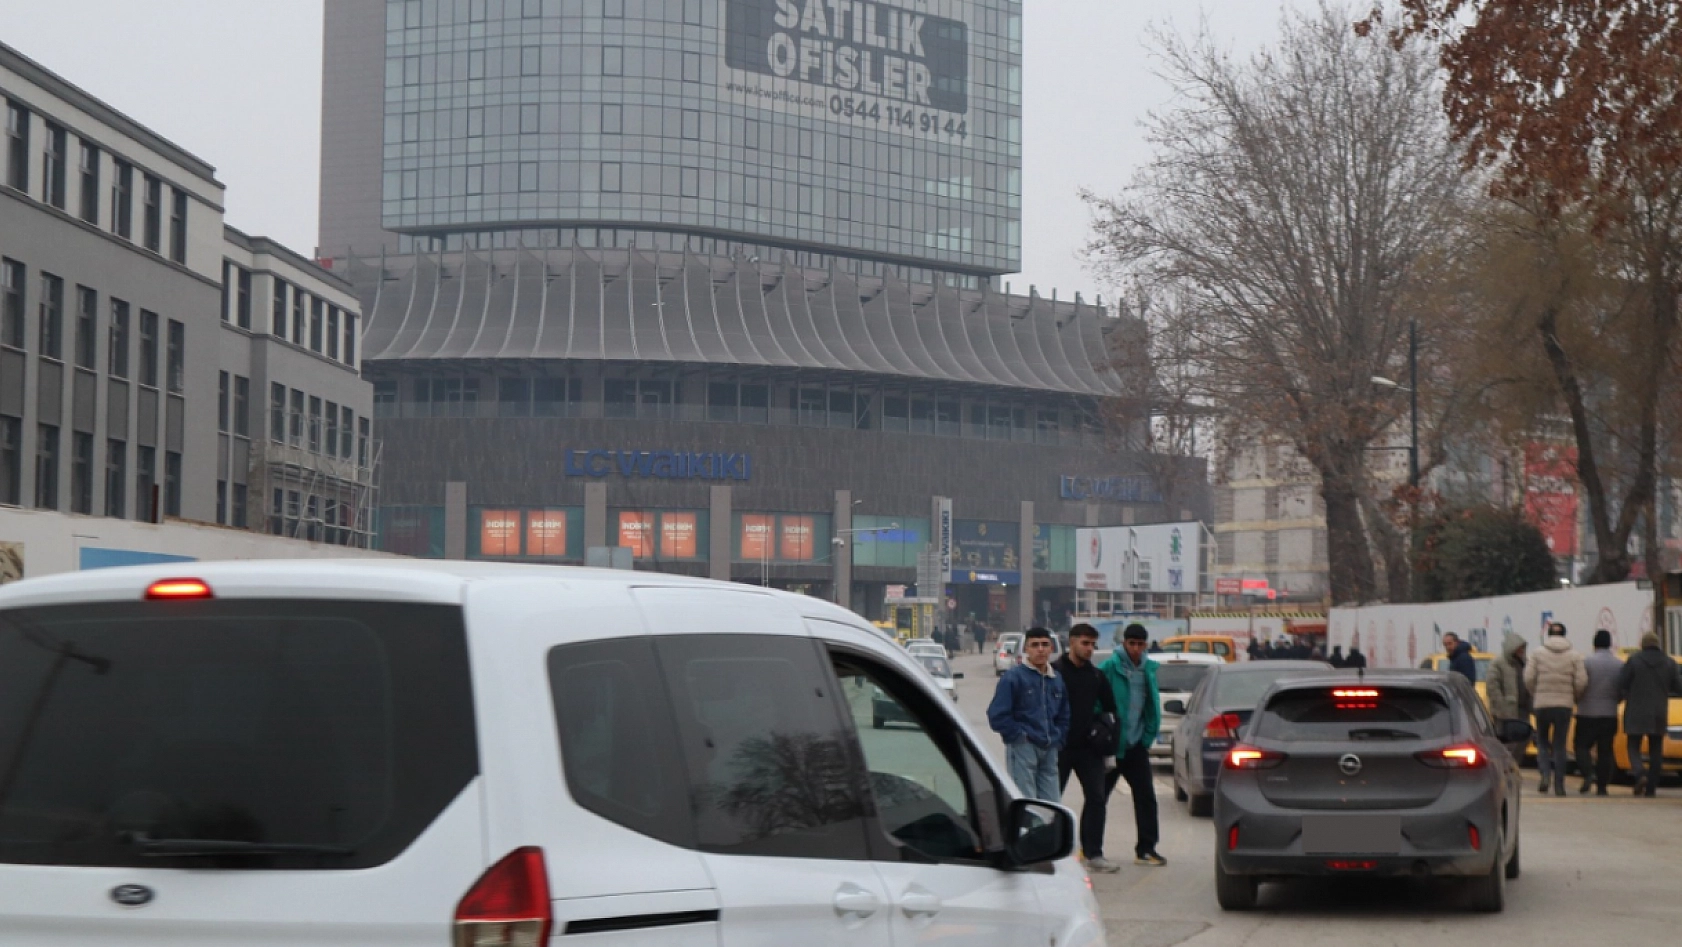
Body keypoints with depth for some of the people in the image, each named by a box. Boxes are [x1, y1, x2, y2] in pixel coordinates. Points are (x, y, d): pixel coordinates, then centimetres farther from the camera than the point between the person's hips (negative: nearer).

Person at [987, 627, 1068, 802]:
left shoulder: (1057, 680, 13)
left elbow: (1064, 715, 22)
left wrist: (1058, 739, 8)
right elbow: (997, 715, -9)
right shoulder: (1013, 677, -7)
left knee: (1051, 802, 8)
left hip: (1049, 750, 6)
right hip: (1022, 748, -6)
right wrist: (1018, 735, -9)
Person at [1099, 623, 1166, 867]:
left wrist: (1148, 737, 6)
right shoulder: (1110, 668, -11)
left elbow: (1153, 706, 12)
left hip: (1136, 745, 5)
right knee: (1098, 796, 5)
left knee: (1146, 797, 2)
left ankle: (1146, 849, 8)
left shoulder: (1149, 669, 6)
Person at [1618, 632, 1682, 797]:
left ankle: (1640, 774, -21)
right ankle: (1651, 787, 7)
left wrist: (1620, 697, 13)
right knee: (1656, 751, 10)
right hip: (1659, 715, 3)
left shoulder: (1633, 661, -6)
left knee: (1633, 747, 5)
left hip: (1636, 714, -3)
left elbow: (1621, 685, -7)